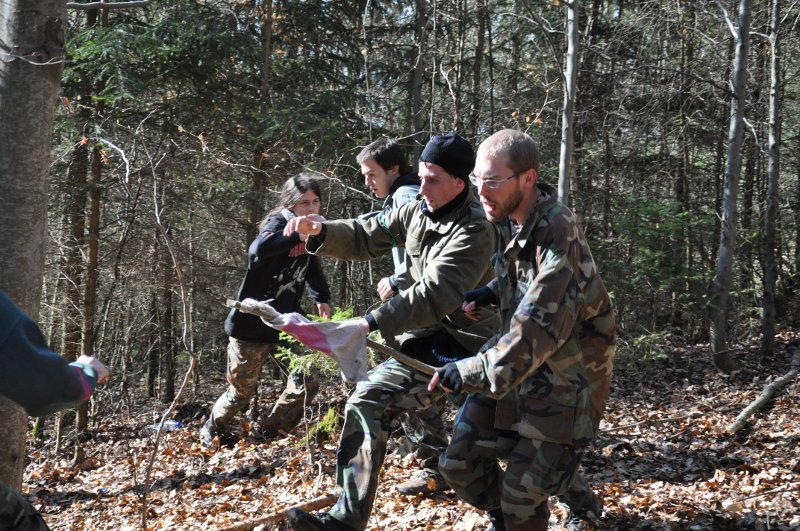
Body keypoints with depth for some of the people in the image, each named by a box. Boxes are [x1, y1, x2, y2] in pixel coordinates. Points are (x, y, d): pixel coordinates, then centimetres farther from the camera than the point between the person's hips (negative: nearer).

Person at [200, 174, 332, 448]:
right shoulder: (278, 224, -20)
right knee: (242, 391, 6)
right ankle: (211, 431, 34)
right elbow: (258, 250, -44)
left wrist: (321, 297, 6)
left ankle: (272, 430, 17)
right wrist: (299, 234, -54)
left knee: (307, 382, -5)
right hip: (252, 323, -6)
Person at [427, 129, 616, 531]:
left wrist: (473, 373, -29)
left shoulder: (559, 235, -26)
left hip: (565, 375, -8)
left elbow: (538, 326, -31)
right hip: (516, 361, 8)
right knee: (459, 463, 7)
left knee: (522, 489, -3)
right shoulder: (512, 221, 2)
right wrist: (491, 294, 3)